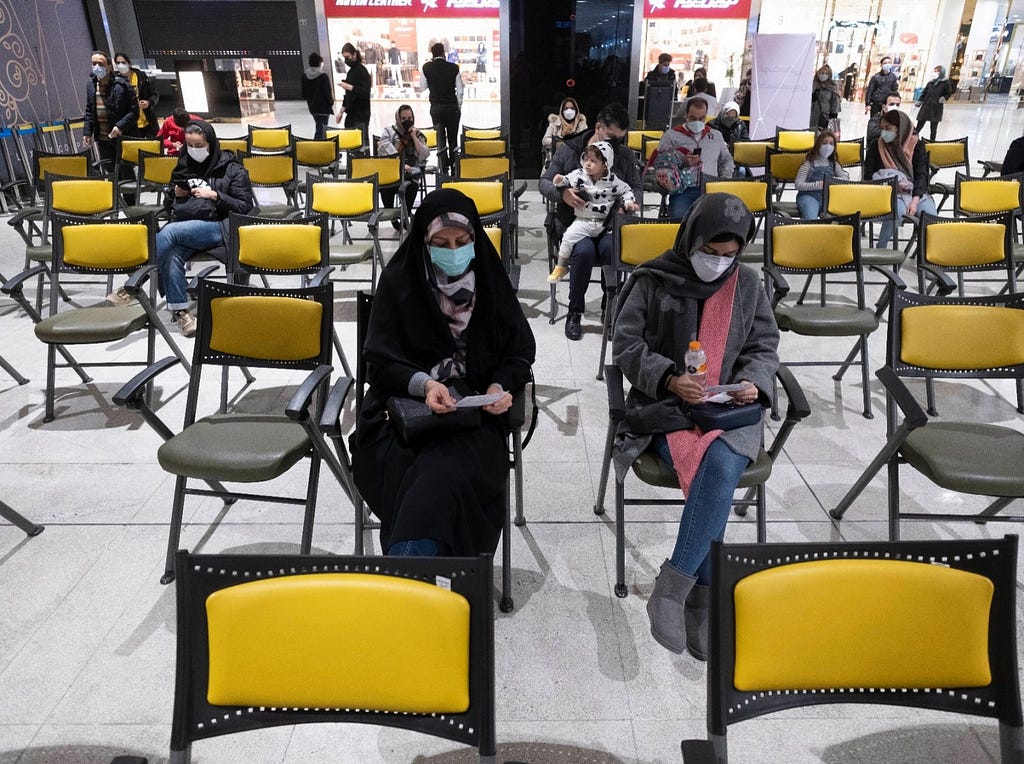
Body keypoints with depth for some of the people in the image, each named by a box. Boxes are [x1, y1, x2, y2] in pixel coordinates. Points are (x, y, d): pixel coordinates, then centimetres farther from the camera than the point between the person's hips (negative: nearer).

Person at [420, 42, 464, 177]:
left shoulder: (427, 68, -4)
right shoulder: (454, 68, -6)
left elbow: (422, 87, 7)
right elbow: (460, 90, -3)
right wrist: (459, 107, 7)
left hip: (436, 108, 0)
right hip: (452, 107, 0)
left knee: (440, 139, 3)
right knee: (453, 139, 10)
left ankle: (444, 169, -4)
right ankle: (454, 167, 15)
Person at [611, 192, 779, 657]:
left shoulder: (748, 285, 12)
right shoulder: (653, 281, 2)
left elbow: (764, 346, 18)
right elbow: (626, 345, 0)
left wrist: (753, 382, -4)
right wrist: (669, 379, -16)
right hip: (666, 407, -2)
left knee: (722, 466, -32)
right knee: (712, 472, -31)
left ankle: (673, 586, -24)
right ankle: (702, 600, -19)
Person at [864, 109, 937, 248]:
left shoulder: (917, 146, 7)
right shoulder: (876, 147, 8)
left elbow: (922, 174, 0)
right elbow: (869, 176, 4)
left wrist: (914, 201, -17)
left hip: (915, 192, 2)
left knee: (930, 215, -27)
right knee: (897, 210, -37)